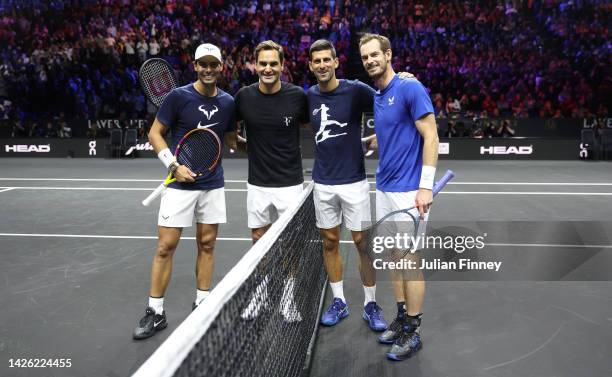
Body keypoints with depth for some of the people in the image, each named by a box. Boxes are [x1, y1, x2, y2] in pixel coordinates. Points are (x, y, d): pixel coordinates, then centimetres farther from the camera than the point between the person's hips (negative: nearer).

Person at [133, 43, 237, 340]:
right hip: (180, 183, -3)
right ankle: (155, 312, 11)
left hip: (213, 184, 4)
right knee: (166, 246, -2)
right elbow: (155, 133, -4)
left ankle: (202, 303, 24)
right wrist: (174, 165, -15)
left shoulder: (228, 102, 4)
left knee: (207, 244, 10)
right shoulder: (179, 96, -8)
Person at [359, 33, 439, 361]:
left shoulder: (410, 88, -11)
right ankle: (401, 318, 28)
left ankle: (413, 331, 14)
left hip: (408, 190, -8)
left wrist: (426, 186, -20)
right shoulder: (376, 97, 12)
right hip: (383, 189, 8)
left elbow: (430, 137, -15)